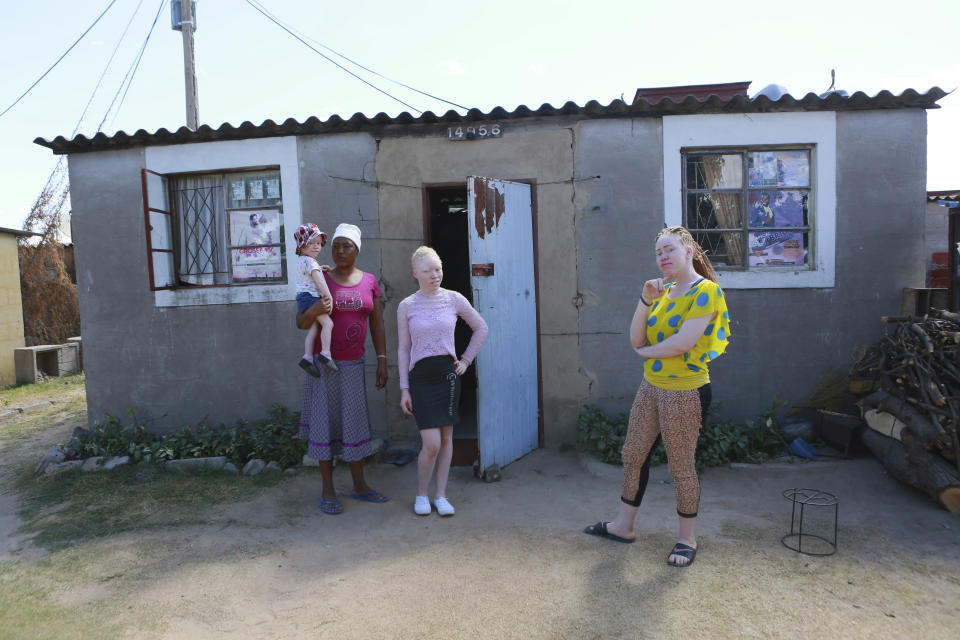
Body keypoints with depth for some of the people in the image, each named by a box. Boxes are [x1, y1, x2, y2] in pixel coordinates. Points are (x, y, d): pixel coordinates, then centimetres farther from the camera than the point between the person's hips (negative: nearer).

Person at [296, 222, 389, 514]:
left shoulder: (369, 282, 5)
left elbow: (377, 325, 7)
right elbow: (301, 323, -5)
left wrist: (382, 361, 2)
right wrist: (314, 311, -27)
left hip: (353, 363, 3)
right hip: (324, 362, -2)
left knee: (355, 422, 7)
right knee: (325, 421, 1)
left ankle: (360, 485, 21)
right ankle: (327, 490, 13)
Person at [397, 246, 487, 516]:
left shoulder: (454, 299, 2)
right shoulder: (407, 306, 0)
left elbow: (481, 328, 14)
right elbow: (403, 349, 3)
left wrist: (466, 360, 7)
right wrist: (404, 389, 0)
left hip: (448, 373, 2)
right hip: (421, 376, -2)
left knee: (446, 438, 7)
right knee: (431, 444, -7)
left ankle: (441, 495, 21)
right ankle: (421, 494, 17)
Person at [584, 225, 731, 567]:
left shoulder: (706, 290, -12)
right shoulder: (664, 292, 10)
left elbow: (683, 343, -22)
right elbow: (636, 340, 3)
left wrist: (646, 350, -5)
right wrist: (646, 300, -8)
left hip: (685, 391, -8)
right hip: (651, 386, 8)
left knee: (681, 466, 4)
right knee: (633, 455, 14)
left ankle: (687, 538, 24)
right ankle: (623, 526, 31)